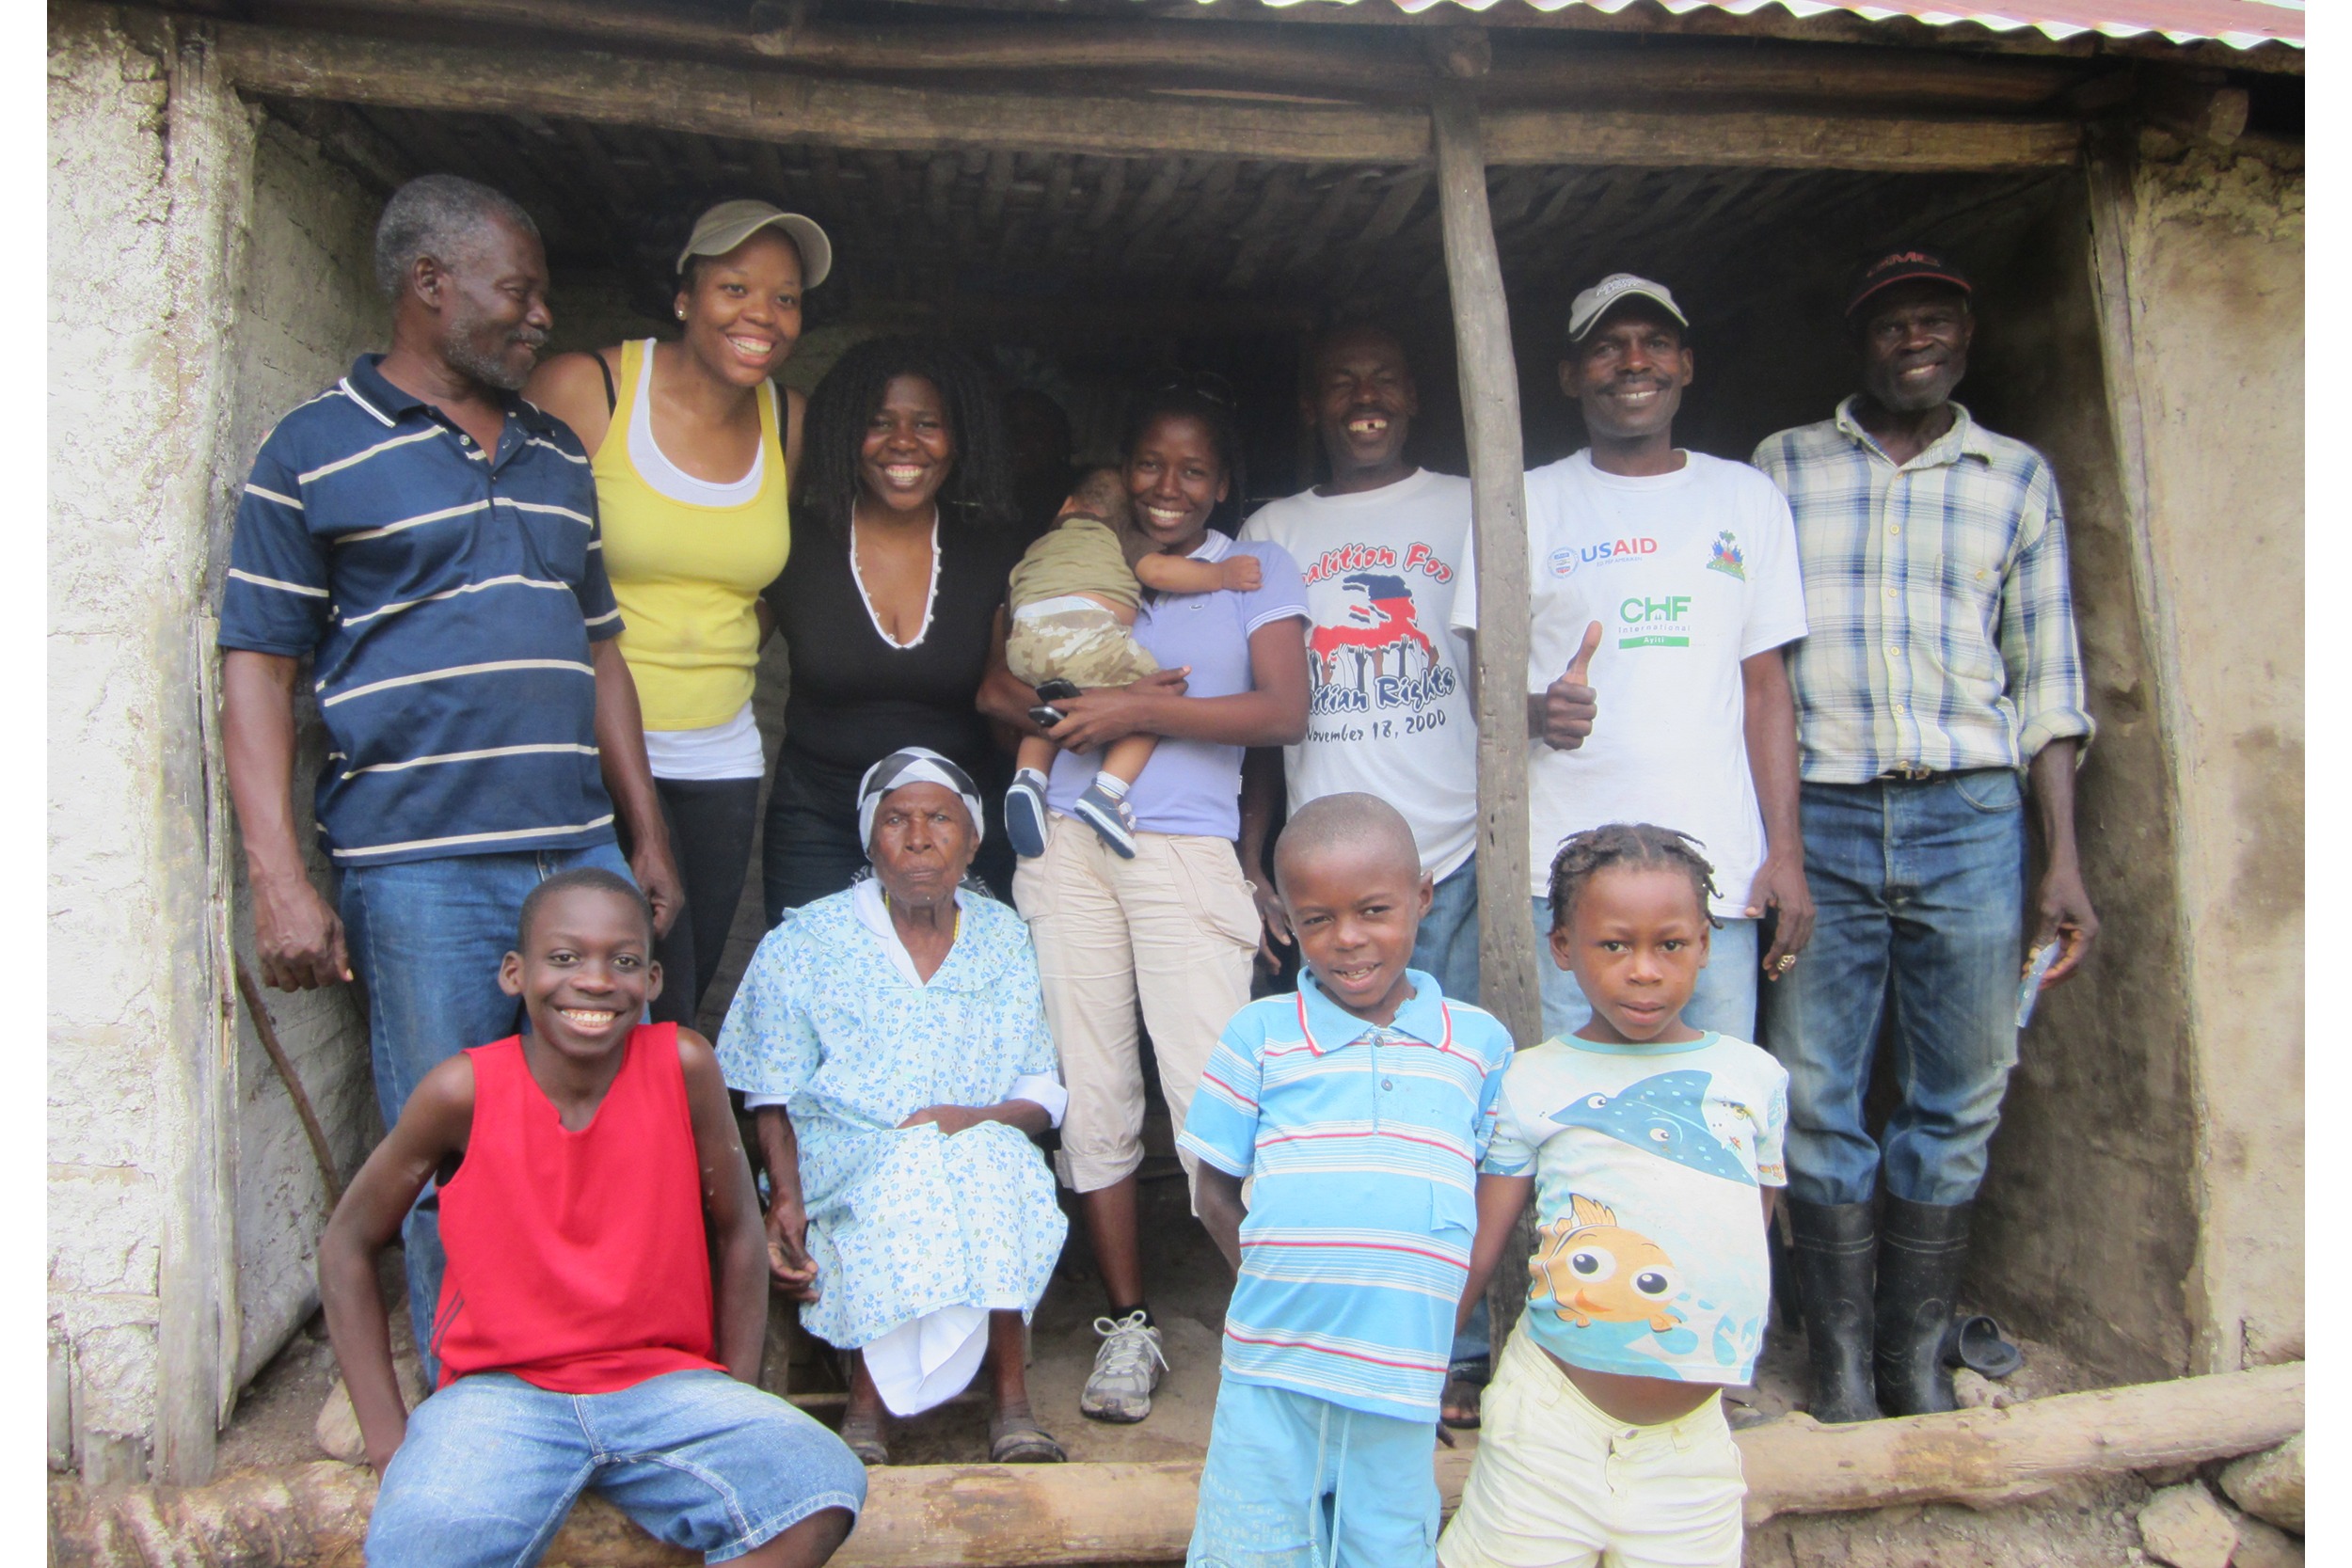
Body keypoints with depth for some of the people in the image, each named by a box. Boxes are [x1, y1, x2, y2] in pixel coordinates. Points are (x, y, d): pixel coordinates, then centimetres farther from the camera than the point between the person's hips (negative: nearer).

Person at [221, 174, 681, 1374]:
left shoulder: (557, 457, 18)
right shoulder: (315, 450, 2)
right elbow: (256, 666, -2)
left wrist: (646, 835, 15)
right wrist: (279, 883, -10)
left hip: (582, 858, 5)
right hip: (421, 870, -5)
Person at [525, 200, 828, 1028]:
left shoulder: (790, 423, 7)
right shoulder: (585, 387, -7)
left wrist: (729, 650, 7)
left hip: (721, 755, 5)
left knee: (693, 986, 12)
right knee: (654, 1008, -11)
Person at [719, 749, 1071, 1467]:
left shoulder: (1005, 941, 9)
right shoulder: (805, 944, 4)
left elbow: (1045, 1096, 7)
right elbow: (772, 1102, 4)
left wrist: (976, 1120, -15)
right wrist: (787, 1200, -14)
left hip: (991, 1169, 2)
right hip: (847, 1184, -1)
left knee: (990, 1153, -32)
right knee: (917, 1169, -33)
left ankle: (1011, 1403, -27)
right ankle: (866, 1406, -24)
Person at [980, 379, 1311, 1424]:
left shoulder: (1256, 571, 10)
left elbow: (1284, 712, -4)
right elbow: (996, 686, 11)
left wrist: (1142, 710, -11)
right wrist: (1076, 709, -8)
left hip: (1189, 852, -3)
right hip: (1068, 850, 3)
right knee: (1088, 1095, 5)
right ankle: (1128, 1325, 18)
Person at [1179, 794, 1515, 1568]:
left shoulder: (1481, 1043, 6)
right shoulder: (1260, 1033, 2)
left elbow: (1498, 1190, 12)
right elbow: (1216, 1193, 7)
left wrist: (1435, 1315, 2)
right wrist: (1275, 1282, -4)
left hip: (1405, 1382, 1)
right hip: (1271, 1375, -1)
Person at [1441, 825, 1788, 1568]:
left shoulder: (1754, 1078, 4)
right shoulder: (1532, 1084, -4)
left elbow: (1753, 1232, 17)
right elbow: (1477, 1251, -2)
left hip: (1692, 1435, 2)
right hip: (1553, 1423, -2)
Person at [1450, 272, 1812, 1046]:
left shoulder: (1748, 499, 13)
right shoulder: (1527, 505, 7)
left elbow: (1765, 685, 12)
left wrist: (1786, 850, 3)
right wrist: (1538, 711, -19)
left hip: (1717, 871, 2)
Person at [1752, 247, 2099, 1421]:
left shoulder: (2019, 477, 13)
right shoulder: (1781, 467, 10)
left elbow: (2045, 677, 11)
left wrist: (2063, 859, 4)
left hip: (1971, 817, 1)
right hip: (1819, 814, -1)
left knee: (1959, 1102, 5)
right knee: (1818, 1101, 0)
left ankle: (1918, 1357, 18)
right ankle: (1841, 1362, 13)